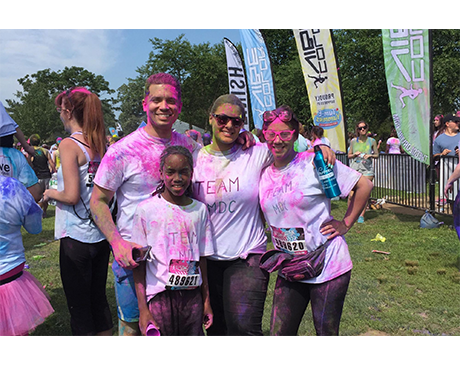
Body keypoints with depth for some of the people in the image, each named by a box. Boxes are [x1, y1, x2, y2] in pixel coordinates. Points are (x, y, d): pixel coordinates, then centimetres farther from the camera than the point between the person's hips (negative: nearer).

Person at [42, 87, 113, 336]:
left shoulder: (69, 145, -13)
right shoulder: (101, 145, 6)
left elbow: (71, 196, -20)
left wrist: (50, 193, 1)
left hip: (76, 238, -7)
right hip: (102, 234, 7)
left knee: (79, 307, 7)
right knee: (99, 300, 19)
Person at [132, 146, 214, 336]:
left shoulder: (200, 210, 5)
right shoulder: (146, 209, -5)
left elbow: (202, 259, 9)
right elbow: (139, 262, -4)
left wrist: (206, 300, 10)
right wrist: (142, 308, -7)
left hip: (192, 296, 3)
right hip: (160, 296, -2)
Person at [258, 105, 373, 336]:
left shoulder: (314, 162, -12)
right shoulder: (264, 174, 4)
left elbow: (364, 185, -8)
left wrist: (345, 224, -8)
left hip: (327, 266, -4)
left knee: (326, 332, 11)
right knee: (279, 333, 9)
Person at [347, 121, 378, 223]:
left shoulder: (372, 141, 5)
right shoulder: (353, 141, 5)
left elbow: (377, 155, 12)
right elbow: (349, 155, 13)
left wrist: (370, 155, -7)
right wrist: (355, 154, -6)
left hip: (367, 169, 0)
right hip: (355, 168, 0)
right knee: (352, 194, -6)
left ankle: (361, 215, 14)